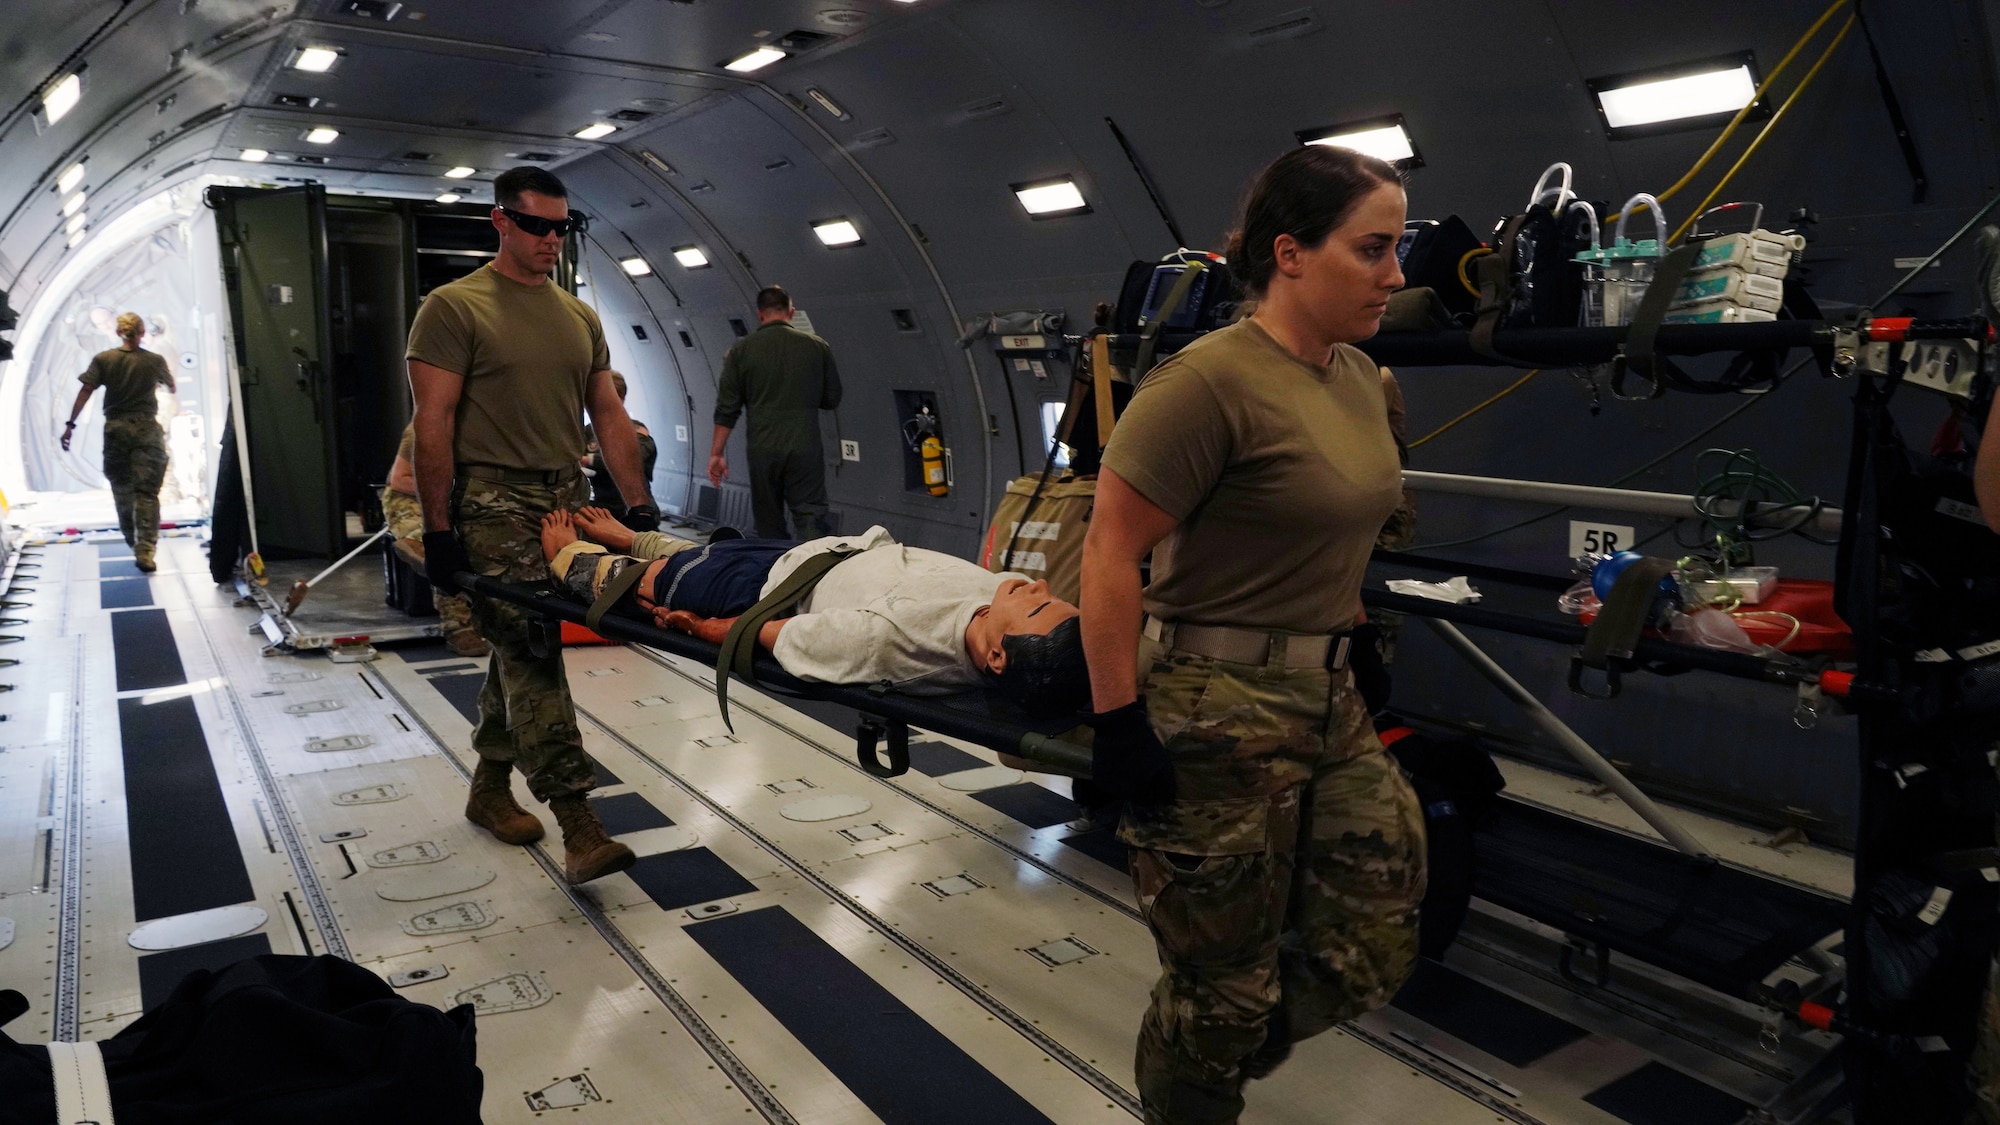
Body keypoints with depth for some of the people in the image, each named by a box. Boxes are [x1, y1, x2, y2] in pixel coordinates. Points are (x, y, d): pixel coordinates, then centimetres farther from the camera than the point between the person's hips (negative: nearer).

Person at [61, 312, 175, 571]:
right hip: (147, 430, -1)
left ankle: (134, 543, 29)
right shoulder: (155, 361, 0)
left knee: (122, 490, 16)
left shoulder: (103, 360, 0)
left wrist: (70, 424, -2)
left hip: (115, 430, 1)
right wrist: (167, 385, 42)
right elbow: (172, 389, 18)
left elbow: (85, 391, -5)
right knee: (147, 492, -5)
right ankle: (145, 550, -15)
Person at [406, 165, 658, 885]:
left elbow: (608, 415, 15)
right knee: (530, 653, -11)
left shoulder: (580, 317, 16)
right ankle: (578, 826, -15)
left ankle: (489, 787, 28)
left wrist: (639, 503, 7)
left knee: (517, 648, 13)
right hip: (496, 503, -6)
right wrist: (437, 528, -13)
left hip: (566, 500, 6)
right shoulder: (455, 307, -3)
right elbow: (433, 423, -8)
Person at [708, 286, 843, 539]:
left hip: (763, 450, 1)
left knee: (769, 527, 12)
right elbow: (832, 399, 9)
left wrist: (716, 453, 6)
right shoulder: (817, 346, 2)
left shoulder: (741, 350, 2)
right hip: (805, 448, -1)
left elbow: (726, 409, 1)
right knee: (812, 520, -2)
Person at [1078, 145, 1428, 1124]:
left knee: (1374, 948, 14)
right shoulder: (1210, 381, -18)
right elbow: (1110, 550, -19)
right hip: (1215, 715, -8)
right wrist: (1118, 721, -19)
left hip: (1328, 702, 8)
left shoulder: (1359, 379, 8)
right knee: (1225, 983, 8)